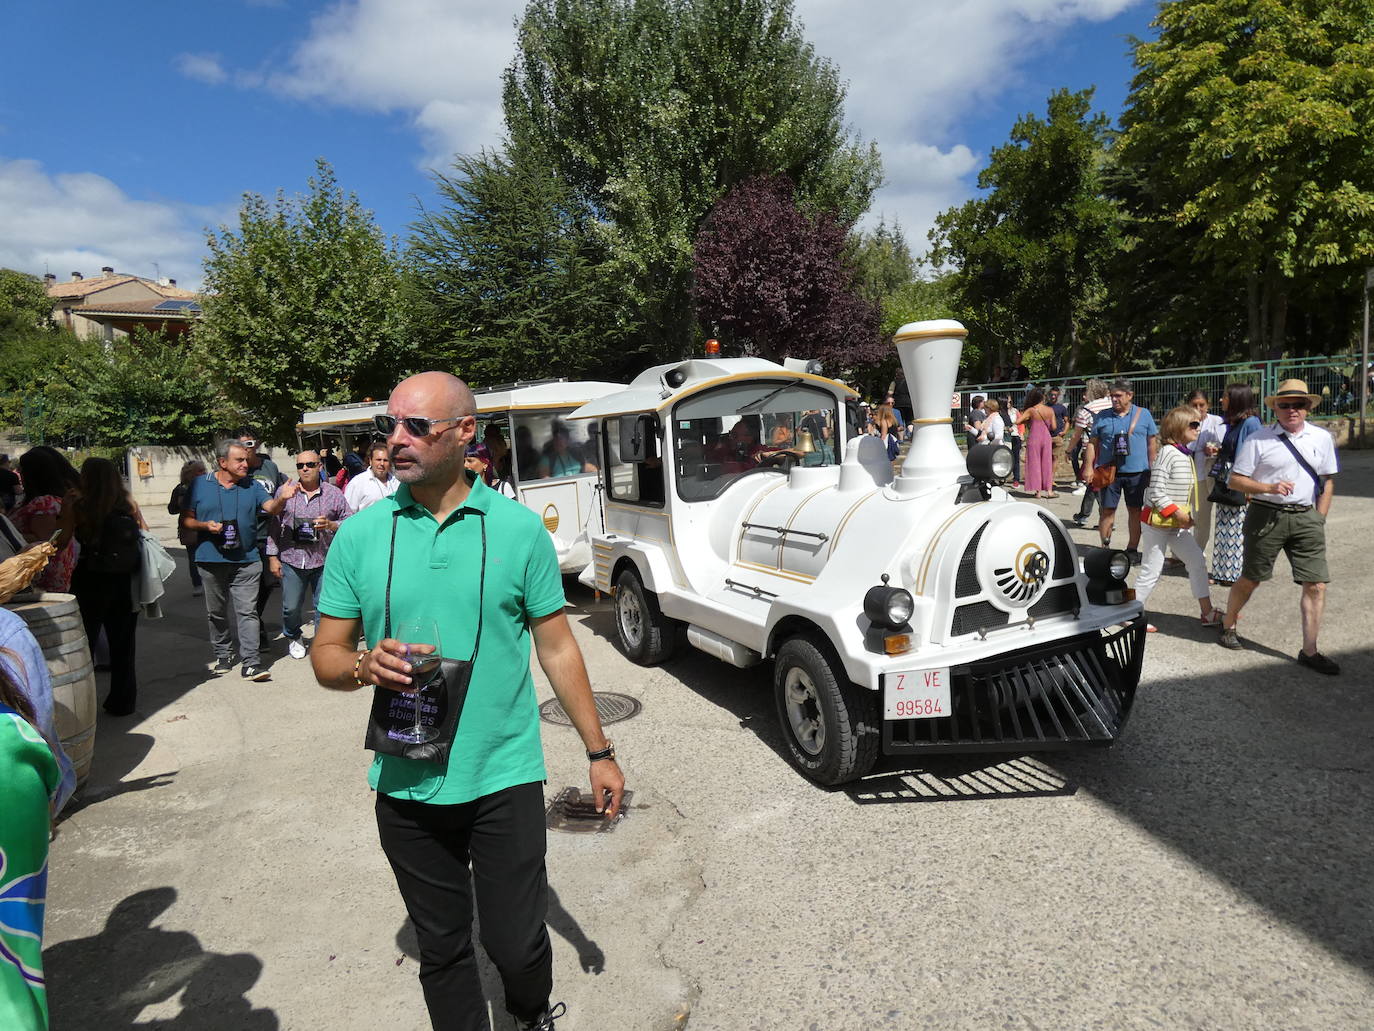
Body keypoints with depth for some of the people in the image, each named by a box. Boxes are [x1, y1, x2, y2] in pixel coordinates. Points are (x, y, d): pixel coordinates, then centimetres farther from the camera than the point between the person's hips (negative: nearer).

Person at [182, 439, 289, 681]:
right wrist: (205, 526, -14)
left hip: (246, 561, -1)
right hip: (211, 560, 1)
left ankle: (252, 661, -6)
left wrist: (282, 499, -28)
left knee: (247, 611, -6)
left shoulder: (252, 486, 5)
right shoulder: (201, 485, 3)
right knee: (216, 612, 13)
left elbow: (272, 508, -7)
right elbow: (186, 519, 6)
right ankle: (223, 656, 29)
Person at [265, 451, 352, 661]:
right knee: (291, 607, 7)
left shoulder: (333, 493, 3)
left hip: (323, 560, -1)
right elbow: (273, 526, 8)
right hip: (291, 559, 1)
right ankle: (293, 638, 34)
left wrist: (330, 524, -14)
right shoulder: (284, 491, 5)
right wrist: (273, 557, 4)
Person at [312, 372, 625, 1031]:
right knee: (442, 949, 18)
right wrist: (364, 666, -20)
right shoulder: (360, 535, -2)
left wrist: (599, 753, 0)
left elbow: (557, 648, 0)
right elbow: (326, 655, 3)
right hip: (406, 789, 2)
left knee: (517, 943, 10)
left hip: (506, 781, -1)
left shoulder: (518, 527, -6)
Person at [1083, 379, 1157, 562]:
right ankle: (1105, 547, 11)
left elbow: (1152, 442, 9)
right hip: (1109, 472, 0)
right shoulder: (1102, 417, 4)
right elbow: (1092, 443, 5)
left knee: (1135, 511, 7)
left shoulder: (1144, 414, 5)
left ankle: (1132, 549, 17)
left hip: (1137, 472, 1)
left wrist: (1152, 468, 4)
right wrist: (1089, 467, -4)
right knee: (1108, 510, 1)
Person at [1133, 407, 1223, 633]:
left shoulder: (1186, 455, 10)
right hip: (1158, 521, -9)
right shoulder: (1167, 453, -17)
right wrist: (1177, 513, -21)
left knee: (1197, 562, 10)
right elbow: (1156, 491, -21)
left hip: (1178, 524, 9)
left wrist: (1187, 516, 12)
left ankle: (1207, 612, 20)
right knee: (1151, 571, -2)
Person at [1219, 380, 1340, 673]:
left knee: (1316, 585, -1)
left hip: (1306, 517, 3)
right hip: (1266, 515, -3)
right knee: (1250, 579, 8)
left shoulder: (1321, 438, 7)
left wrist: (1318, 521, 6)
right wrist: (1269, 488, -19)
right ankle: (1228, 627, 30)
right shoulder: (1258, 439, -3)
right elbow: (1235, 479, -3)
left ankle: (1309, 652, 8)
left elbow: (1328, 482, 13)